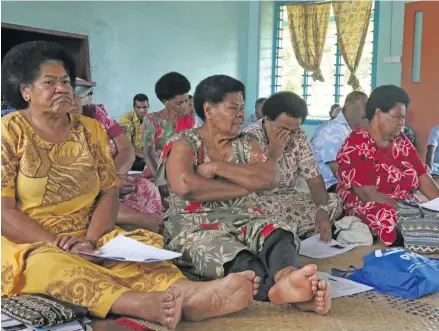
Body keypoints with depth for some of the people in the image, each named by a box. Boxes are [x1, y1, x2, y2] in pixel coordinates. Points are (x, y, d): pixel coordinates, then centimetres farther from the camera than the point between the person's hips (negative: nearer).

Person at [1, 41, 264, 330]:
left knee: (135, 247, -25)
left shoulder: (91, 130, 7)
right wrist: (59, 244, -20)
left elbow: (109, 194, 1)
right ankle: (143, 304, -62)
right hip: (27, 244, -4)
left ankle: (188, 293, -55)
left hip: (88, 238, 4)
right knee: (51, 263, -37)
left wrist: (90, 241, -17)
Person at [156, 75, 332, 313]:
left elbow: (269, 179, -4)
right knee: (233, 257, -35)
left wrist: (218, 167, -11)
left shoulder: (247, 143, 14)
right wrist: (245, 186, -10)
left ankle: (287, 277, -59)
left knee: (278, 232, -27)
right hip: (197, 227, -4)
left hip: (244, 221, 4)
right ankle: (283, 287, -62)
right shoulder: (184, 144, 0)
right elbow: (185, 187, -20)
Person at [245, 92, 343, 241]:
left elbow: (314, 179, -7)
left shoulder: (299, 137, -3)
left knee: (334, 202, -14)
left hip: (289, 199, 6)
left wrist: (323, 210, -25)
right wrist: (272, 155, -28)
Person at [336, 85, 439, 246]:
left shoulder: (401, 141, 10)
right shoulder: (357, 145, -13)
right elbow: (368, 195, -20)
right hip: (362, 210, -7)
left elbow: (423, 178, 4)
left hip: (404, 210, 7)